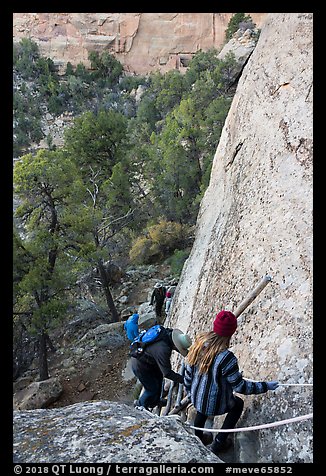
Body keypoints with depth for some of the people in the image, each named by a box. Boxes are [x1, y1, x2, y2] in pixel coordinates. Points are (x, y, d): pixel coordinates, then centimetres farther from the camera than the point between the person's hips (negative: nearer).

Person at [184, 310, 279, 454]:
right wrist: (265, 386, -8)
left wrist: (189, 390, 15)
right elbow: (240, 387, -20)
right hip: (215, 404, -5)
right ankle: (219, 443, 32)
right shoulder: (226, 358, -34)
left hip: (196, 398, 5)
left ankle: (197, 437, 55)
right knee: (238, 404, 25)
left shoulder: (199, 342, -16)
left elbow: (188, 371, -2)